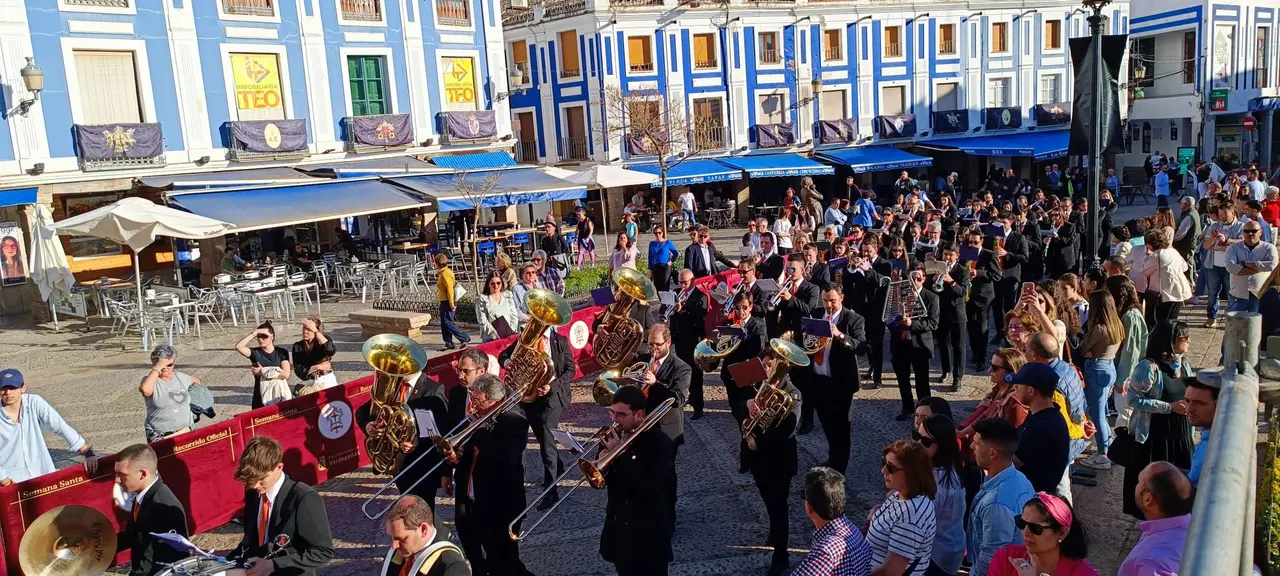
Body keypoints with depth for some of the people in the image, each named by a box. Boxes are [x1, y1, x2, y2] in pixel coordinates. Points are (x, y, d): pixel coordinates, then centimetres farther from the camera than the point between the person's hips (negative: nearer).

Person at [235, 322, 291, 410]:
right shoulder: (255, 353, 0)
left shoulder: (282, 353, -1)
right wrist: (254, 333, -19)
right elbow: (238, 347, -18)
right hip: (260, 397, 1)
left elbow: (286, 374, -12)